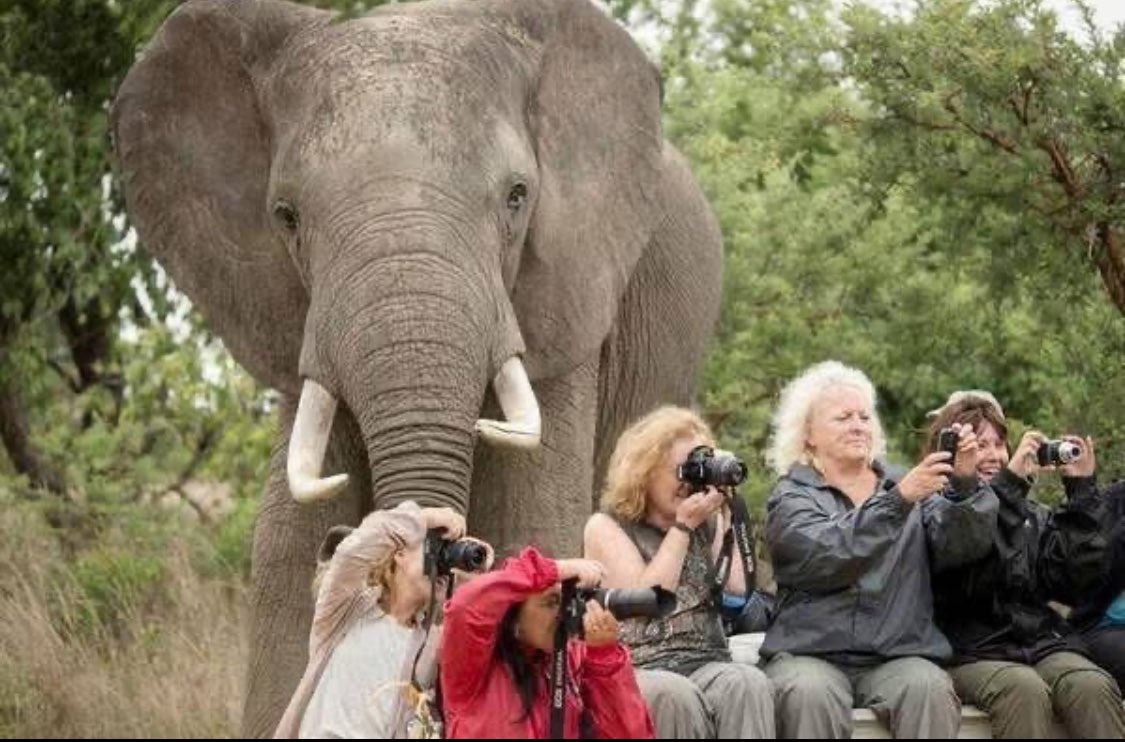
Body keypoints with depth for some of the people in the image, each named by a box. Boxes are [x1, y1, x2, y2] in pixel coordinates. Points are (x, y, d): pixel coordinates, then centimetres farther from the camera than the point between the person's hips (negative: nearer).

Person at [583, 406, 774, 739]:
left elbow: (737, 589, 3)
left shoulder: (708, 524, 18)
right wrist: (683, 526, -3)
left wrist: (726, 513, 5)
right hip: (638, 672, -3)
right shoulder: (606, 527, 8)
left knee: (748, 684, -33)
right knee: (675, 695, -39)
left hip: (706, 665, 3)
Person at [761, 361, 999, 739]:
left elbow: (963, 545, 2)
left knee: (929, 689, -30)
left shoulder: (909, 485, 18)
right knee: (810, 694, -34)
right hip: (811, 653, -2)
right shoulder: (791, 498, 7)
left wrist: (966, 484, -17)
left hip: (898, 655, 2)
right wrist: (899, 500, -24)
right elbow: (825, 555, -14)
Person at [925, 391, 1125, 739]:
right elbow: (970, 581, -14)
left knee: (1093, 686, -28)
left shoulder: (1033, 516, 20)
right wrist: (1011, 483, -15)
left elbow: (1076, 583, 6)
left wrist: (1082, 491, 5)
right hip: (972, 653, -4)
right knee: (1024, 689, -36)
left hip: (1043, 642, 4)